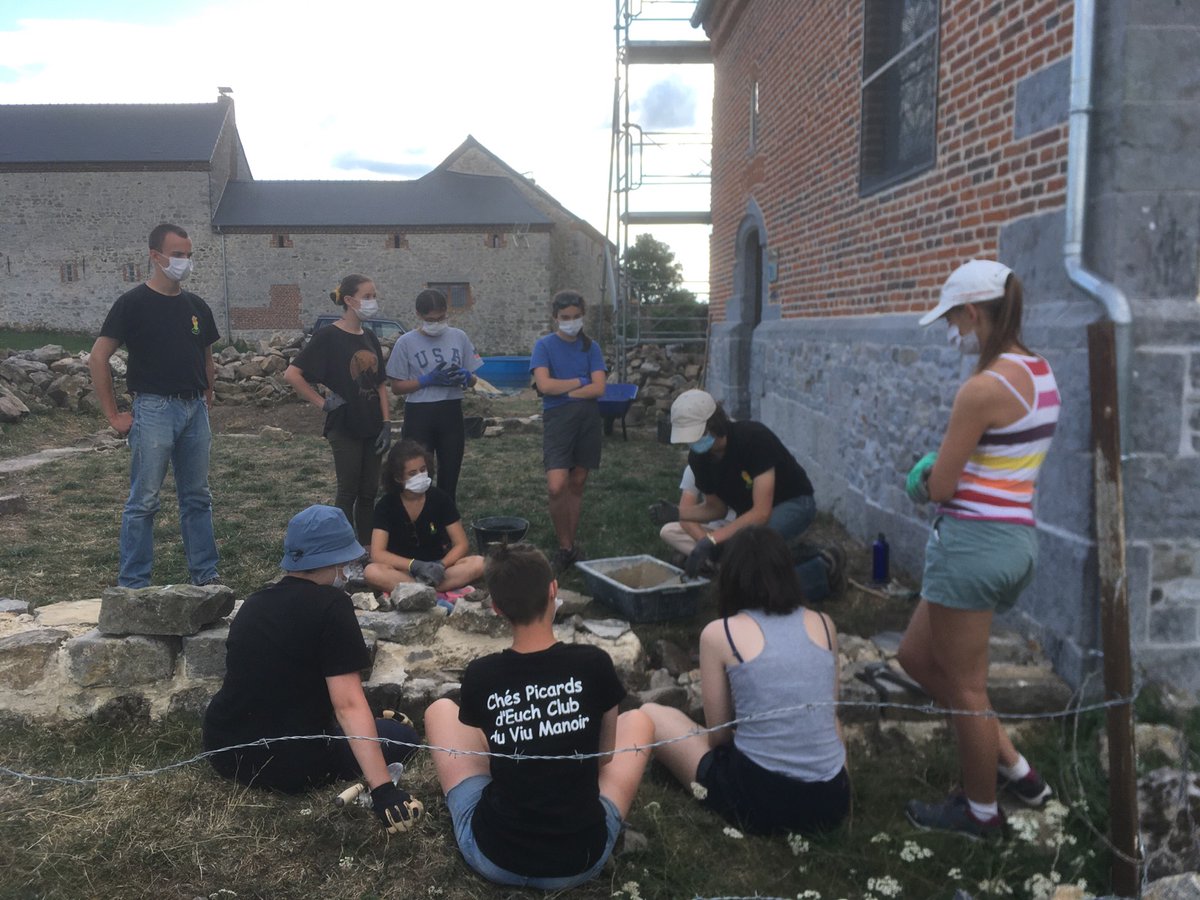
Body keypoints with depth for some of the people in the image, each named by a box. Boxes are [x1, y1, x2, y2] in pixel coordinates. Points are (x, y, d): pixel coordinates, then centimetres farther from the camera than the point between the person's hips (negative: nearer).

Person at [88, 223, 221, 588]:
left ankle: (205, 573, 22)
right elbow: (97, 359, -7)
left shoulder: (196, 306, 10)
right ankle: (133, 584, 8)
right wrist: (113, 415, -8)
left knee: (197, 498, 12)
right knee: (143, 501, -1)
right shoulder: (133, 303, -6)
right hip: (154, 410, -5)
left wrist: (207, 398, 11)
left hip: (195, 410, 5)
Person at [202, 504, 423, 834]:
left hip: (223, 751, 8)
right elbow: (349, 704, -23)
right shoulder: (331, 604, -16)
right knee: (403, 736, 9)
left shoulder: (253, 603, 8)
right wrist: (383, 789, -24)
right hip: (286, 762, -8)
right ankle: (299, 783, -4)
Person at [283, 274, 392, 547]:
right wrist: (322, 403, -14)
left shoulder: (370, 337, 9)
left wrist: (387, 424, 3)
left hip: (372, 428, 6)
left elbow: (380, 384, 10)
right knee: (348, 492, 1)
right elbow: (291, 374, -15)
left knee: (369, 492, 12)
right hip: (345, 428, -6)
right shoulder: (328, 336, -12)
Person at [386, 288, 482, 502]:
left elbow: (473, 379, 12)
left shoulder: (459, 337, 5)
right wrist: (428, 380, -16)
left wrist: (465, 377, -12)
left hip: (451, 414, 3)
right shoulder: (407, 342, -3)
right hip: (419, 415, -3)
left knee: (449, 476, 10)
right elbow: (397, 387, -2)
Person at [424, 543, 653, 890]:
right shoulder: (594, 664, -13)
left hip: (492, 856, 0)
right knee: (638, 719, 20)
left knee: (441, 710, 19)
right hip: (582, 858, 0)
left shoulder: (478, 676, -12)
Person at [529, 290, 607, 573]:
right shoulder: (544, 345, 2)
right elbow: (544, 384, -12)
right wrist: (579, 382, -4)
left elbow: (598, 388, -3)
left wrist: (563, 390, -9)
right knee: (556, 486, -15)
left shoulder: (590, 347, 9)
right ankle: (565, 546, 2)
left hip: (588, 419, 3)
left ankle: (570, 544, 21)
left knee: (577, 484, 9)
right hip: (557, 418, -3)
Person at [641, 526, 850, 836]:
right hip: (832, 800, 5)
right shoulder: (824, 625, 5)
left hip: (758, 799, -5)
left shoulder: (719, 633, -6)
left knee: (650, 715, 14)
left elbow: (719, 735, 1)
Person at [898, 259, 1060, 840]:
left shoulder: (982, 388, -19)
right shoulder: (1040, 373, 9)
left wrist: (926, 472, 8)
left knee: (964, 686, 9)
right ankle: (1014, 768, 30)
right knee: (915, 656, 21)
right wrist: (942, 469, 9)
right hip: (1018, 537, 9)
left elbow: (937, 487, -14)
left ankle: (981, 812, 28)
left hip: (973, 541, -9)